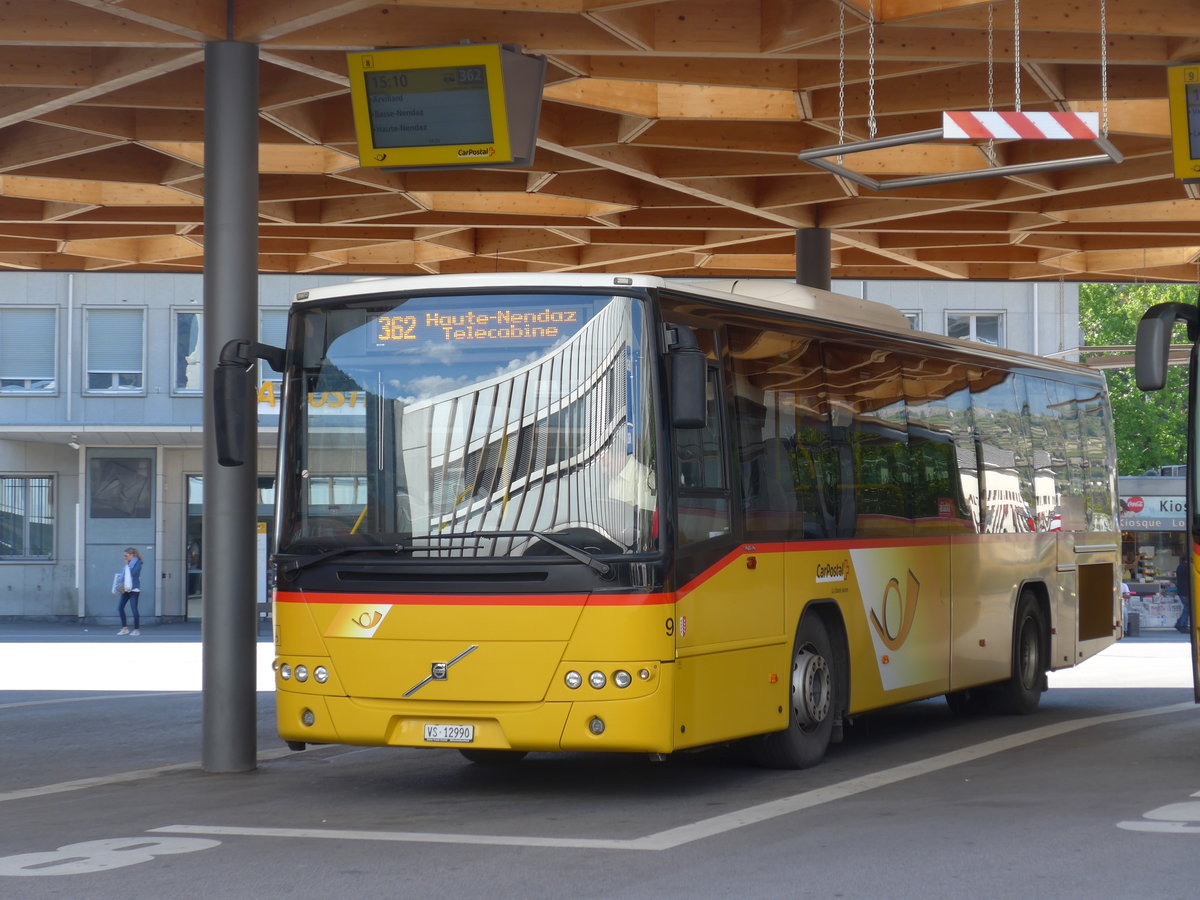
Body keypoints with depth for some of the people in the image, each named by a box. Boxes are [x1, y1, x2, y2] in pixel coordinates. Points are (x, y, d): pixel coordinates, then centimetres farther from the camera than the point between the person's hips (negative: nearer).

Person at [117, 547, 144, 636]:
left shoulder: (137, 562, -8)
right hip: (126, 589, 8)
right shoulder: (128, 563, 14)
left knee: (134, 609, -5)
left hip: (134, 589, -8)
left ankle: (136, 629, 5)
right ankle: (125, 628, 11)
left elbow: (133, 572, -21)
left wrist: (127, 565, -12)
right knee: (120, 607, 3)